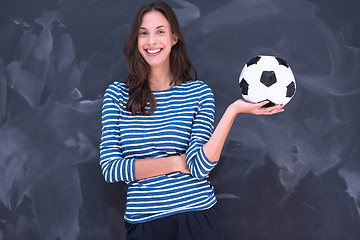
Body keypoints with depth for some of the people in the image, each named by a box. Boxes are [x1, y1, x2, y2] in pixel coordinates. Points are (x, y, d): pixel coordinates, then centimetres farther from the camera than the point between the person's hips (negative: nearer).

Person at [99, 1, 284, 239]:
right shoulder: (117, 94, 1)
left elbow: (199, 167, -12)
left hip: (197, 219, -1)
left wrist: (233, 111, -20)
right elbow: (110, 168, -8)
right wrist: (176, 163, -11)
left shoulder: (199, 92, 0)